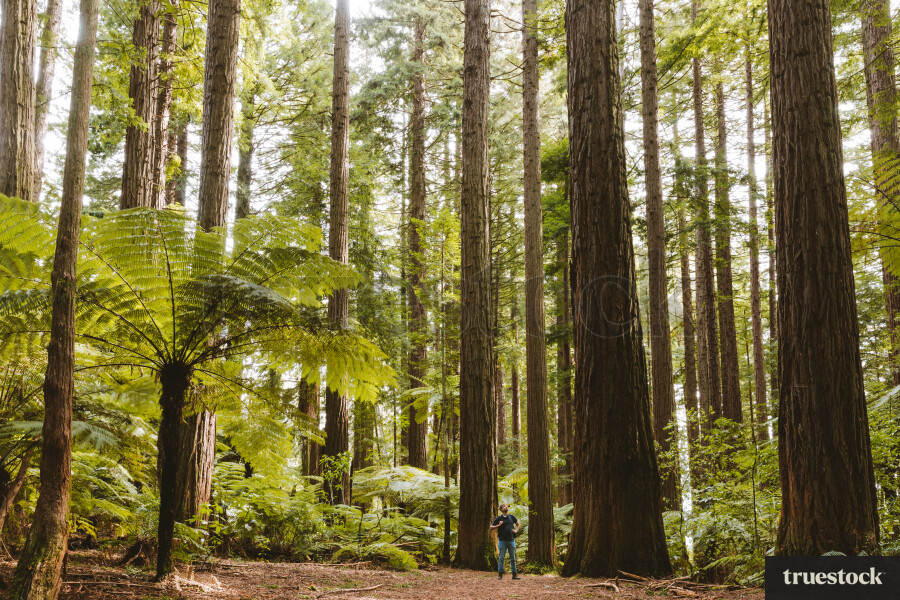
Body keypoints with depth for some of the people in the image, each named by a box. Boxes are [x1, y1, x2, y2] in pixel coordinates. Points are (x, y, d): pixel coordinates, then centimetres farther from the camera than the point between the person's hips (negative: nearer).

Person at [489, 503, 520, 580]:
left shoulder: (511, 517, 10)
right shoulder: (499, 518, 1)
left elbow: (518, 524, 25)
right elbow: (491, 527, 3)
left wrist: (516, 530, 8)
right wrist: (498, 525, -12)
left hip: (511, 540, 3)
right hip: (502, 540, -3)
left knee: (513, 558, 6)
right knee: (501, 558, -2)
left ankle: (514, 574, 12)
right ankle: (500, 574, 5)